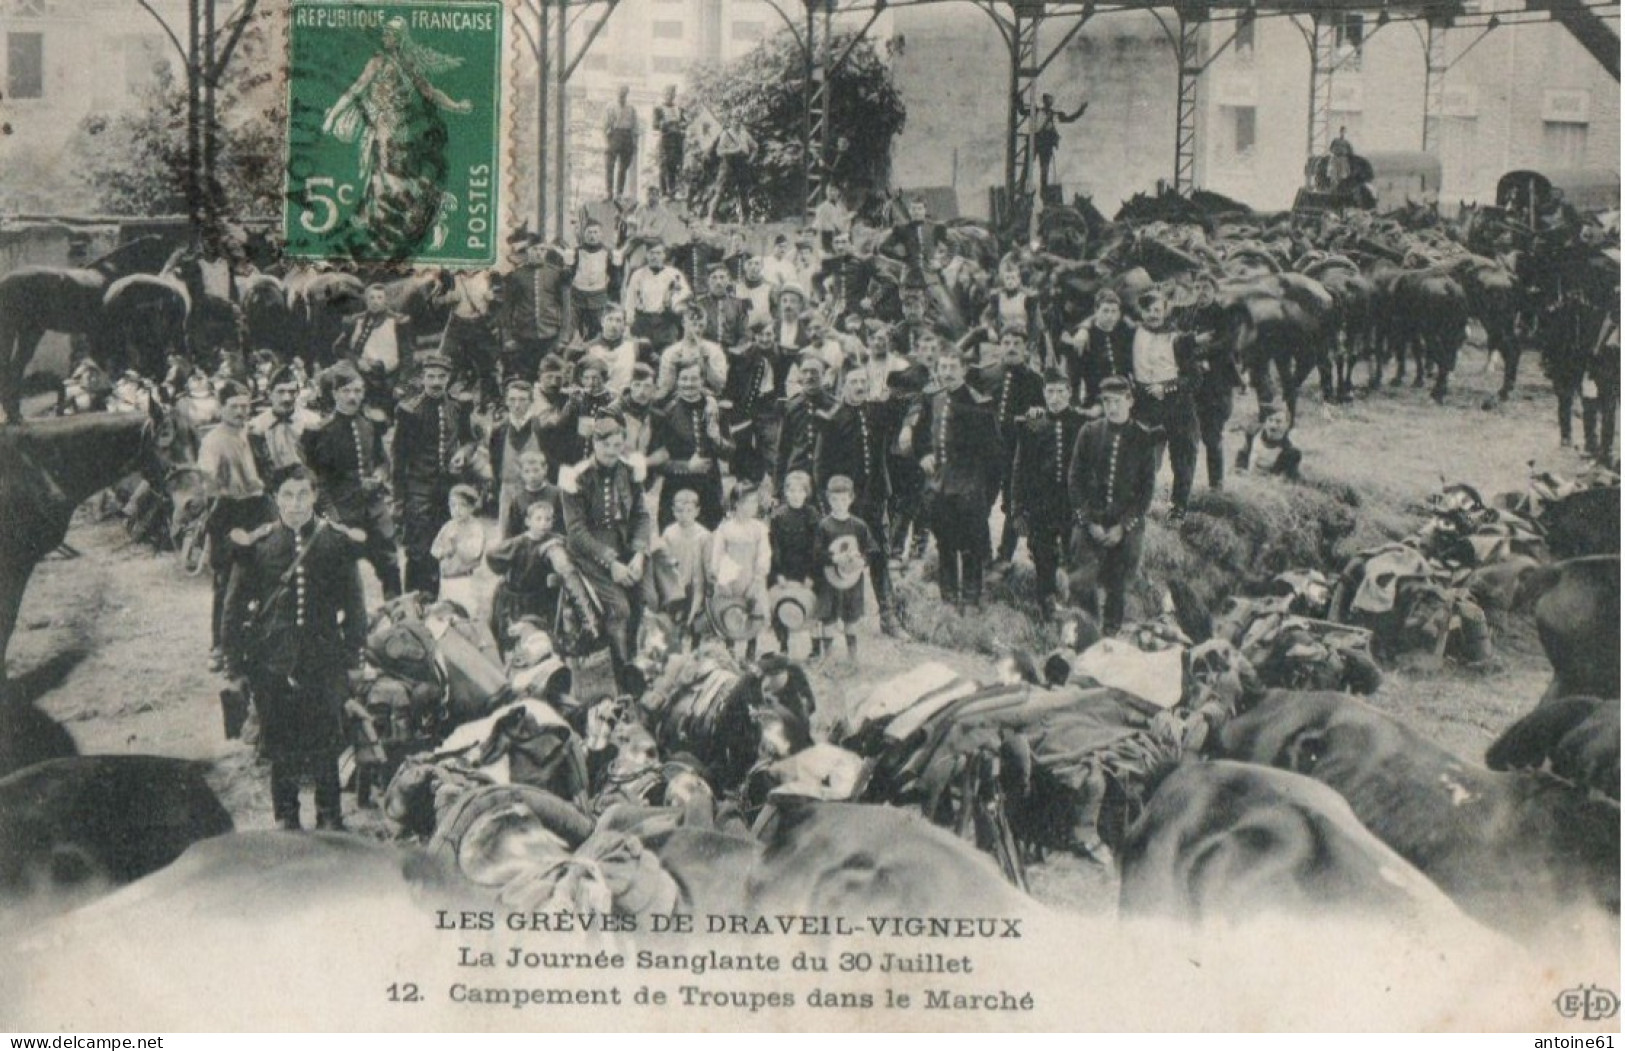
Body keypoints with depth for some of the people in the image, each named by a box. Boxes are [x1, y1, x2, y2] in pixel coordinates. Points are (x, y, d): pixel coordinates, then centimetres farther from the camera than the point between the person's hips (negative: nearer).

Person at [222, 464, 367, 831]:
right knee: (282, 750, 8)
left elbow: (354, 604, 7)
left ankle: (329, 816, 20)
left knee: (327, 747, 5)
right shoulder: (256, 545, -1)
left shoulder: (339, 542, 1)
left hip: (325, 662, 0)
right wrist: (235, 662, 2)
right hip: (273, 664, 0)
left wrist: (354, 653, 4)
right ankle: (286, 819, 22)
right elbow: (235, 606, 4)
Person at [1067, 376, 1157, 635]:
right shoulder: (1089, 432, 2)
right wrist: (1089, 521, -7)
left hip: (1127, 528, 0)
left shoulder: (1144, 438, 0)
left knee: (1118, 589, 4)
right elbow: (1075, 480, 2)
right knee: (1081, 584, -10)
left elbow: (1147, 487, 0)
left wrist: (1123, 526, -8)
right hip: (1090, 524, 0)